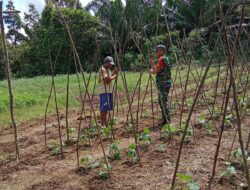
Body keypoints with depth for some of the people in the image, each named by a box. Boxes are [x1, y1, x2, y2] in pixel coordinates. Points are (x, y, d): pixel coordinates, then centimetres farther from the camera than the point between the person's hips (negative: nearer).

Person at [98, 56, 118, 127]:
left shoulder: (108, 69, 16)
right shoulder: (102, 69, -13)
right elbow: (107, 80, -23)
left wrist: (114, 69, 6)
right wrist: (114, 76, -11)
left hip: (109, 90, 10)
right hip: (104, 91, -10)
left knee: (107, 107, 14)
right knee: (104, 107, -8)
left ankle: (105, 122, 24)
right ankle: (102, 123, -4)